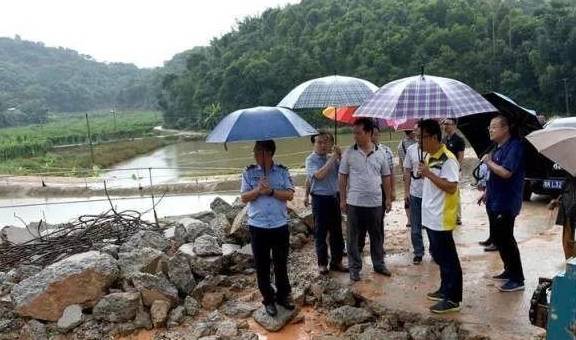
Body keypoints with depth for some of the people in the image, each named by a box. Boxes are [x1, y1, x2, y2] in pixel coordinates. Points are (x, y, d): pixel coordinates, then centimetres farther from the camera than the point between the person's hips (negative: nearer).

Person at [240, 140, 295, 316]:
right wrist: (258, 190, -21)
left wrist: (271, 191, -21)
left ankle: (283, 295, 32)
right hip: (257, 227, 0)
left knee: (281, 263, 13)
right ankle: (268, 299, 25)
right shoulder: (249, 172, -1)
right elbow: (244, 197, -4)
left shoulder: (282, 171, -2)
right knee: (262, 266, 9)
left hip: (280, 226, 0)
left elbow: (289, 195, -8)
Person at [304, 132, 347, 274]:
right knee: (321, 232, 6)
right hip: (320, 199, -5)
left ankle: (336, 261, 24)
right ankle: (322, 263, 19)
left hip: (334, 197, 5)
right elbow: (319, 175, -24)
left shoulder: (332, 158, 6)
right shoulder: (311, 159, -8)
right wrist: (333, 157, -21)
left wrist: (340, 156, -11)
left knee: (337, 231, 11)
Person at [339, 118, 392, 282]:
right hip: (354, 203, -2)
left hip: (375, 203, 2)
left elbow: (386, 177, 8)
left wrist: (388, 198, 8)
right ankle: (354, 268, 19)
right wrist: (342, 199, -2)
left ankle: (379, 264, 31)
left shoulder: (380, 154, 0)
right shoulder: (349, 153, -4)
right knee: (354, 237, 7)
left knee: (376, 236, 15)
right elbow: (342, 177, 0)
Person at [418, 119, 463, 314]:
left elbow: (451, 187, -24)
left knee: (448, 258, 0)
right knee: (439, 256, 19)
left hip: (441, 218, -9)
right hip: (431, 217, 9)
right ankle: (445, 290, 32)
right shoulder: (429, 157, 11)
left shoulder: (447, 159, -18)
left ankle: (453, 299, 9)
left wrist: (429, 173, -25)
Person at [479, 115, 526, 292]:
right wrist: (487, 191, 19)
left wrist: (489, 162, -14)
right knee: (497, 237, 17)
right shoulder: (498, 148, 12)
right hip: (495, 201, 10)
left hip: (506, 203, -10)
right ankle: (509, 270, 31)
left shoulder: (514, 146, -17)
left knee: (506, 240, -4)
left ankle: (517, 279, 7)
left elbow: (506, 172, -28)